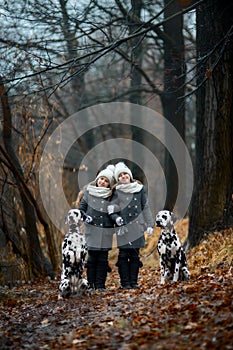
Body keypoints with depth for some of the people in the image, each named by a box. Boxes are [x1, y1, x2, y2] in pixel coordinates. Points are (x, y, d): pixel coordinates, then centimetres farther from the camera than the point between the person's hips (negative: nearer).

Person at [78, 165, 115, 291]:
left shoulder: (111, 195, 7)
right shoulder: (88, 191, 6)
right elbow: (82, 207, 10)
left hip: (106, 231, 1)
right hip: (92, 229, -1)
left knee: (103, 259, 2)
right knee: (91, 258, 0)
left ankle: (100, 284, 7)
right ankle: (90, 284, 5)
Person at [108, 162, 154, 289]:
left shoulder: (139, 189, 9)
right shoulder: (117, 191, 4)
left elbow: (146, 207, 11)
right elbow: (112, 208, 2)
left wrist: (149, 225, 9)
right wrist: (116, 218, -18)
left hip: (137, 227, 2)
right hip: (123, 227, -2)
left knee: (135, 255, 3)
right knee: (123, 255, -4)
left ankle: (134, 281, 9)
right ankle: (125, 282, 1)